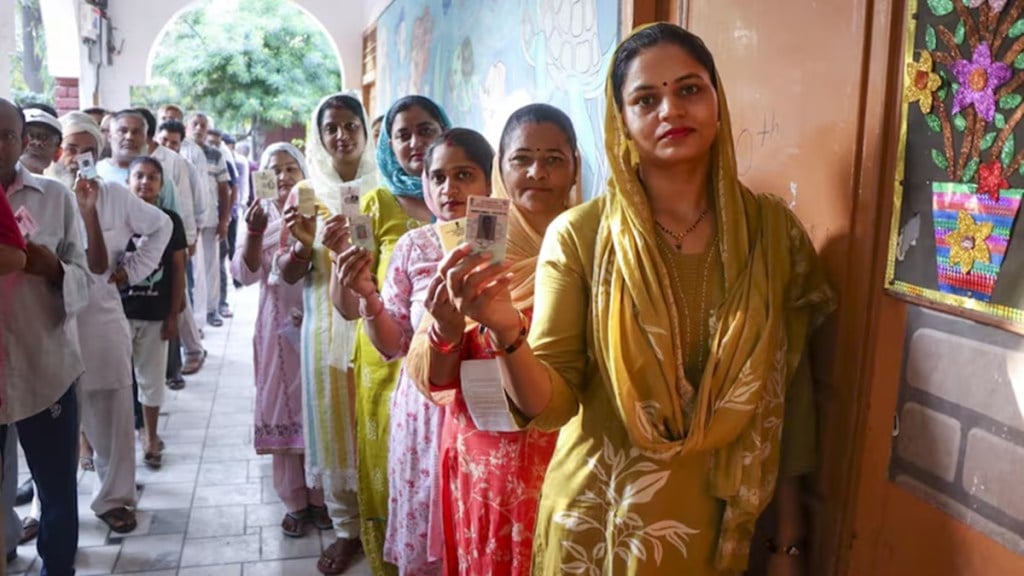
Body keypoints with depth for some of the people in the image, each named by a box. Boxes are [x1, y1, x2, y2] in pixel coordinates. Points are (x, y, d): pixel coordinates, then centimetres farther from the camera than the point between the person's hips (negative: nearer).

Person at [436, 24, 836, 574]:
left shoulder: (772, 229, -7)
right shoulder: (579, 236, -13)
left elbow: (789, 391, -2)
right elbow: (551, 405, -14)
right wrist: (505, 332, -33)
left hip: (719, 526, 2)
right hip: (598, 525, -1)